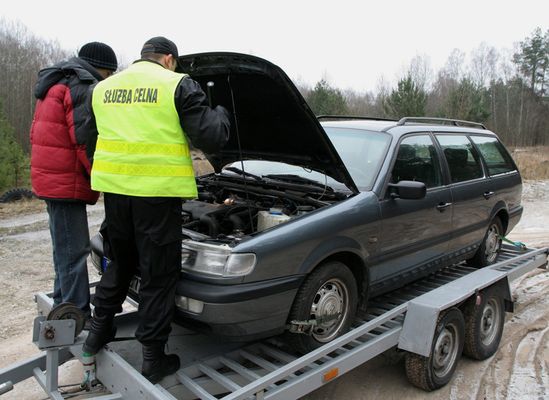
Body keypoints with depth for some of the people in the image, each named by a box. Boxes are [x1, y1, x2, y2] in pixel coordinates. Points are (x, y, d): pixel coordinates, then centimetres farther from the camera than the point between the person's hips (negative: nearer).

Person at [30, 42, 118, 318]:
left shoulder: (55, 85, 21)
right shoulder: (82, 89, -12)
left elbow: (41, 135, 21)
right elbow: (86, 143, -20)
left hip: (50, 178, 11)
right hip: (67, 182, -11)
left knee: (65, 248, 19)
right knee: (74, 250, -7)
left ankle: (63, 306, 31)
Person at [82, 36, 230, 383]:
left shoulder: (103, 88, 16)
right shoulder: (178, 85, -3)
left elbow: (90, 137, 20)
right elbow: (210, 138, -7)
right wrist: (221, 114, 13)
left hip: (115, 187, 6)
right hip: (157, 191, -6)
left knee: (121, 261, 25)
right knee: (158, 274, 5)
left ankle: (99, 331, 36)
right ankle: (153, 358, 15)